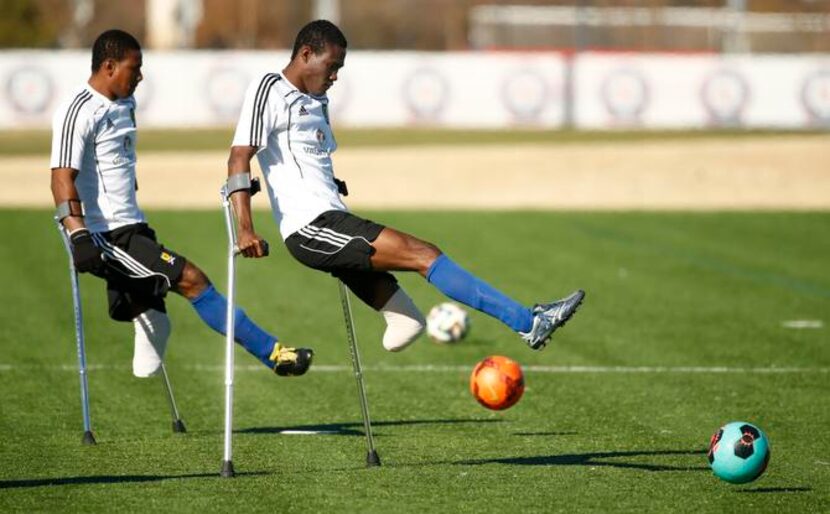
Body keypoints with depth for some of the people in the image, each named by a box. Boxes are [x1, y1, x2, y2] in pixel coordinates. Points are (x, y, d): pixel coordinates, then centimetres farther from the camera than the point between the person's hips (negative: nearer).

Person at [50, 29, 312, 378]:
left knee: (153, 326, 6)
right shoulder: (80, 111, -12)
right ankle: (272, 353, -12)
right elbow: (62, 179, -20)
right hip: (106, 237, -10)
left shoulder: (124, 106, 17)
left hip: (131, 230, 10)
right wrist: (79, 237, -30)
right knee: (192, 280, -13)